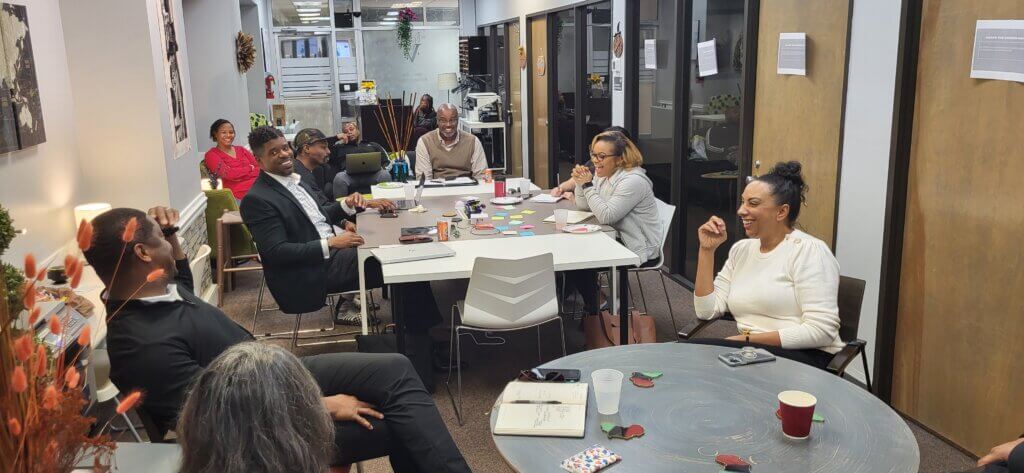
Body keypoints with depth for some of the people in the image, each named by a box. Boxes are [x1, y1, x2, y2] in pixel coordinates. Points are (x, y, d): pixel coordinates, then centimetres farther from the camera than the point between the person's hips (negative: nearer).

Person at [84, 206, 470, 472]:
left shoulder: (154, 288, -1)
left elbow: (183, 283, 26)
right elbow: (229, 418, -29)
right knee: (401, 429, -11)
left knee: (395, 370, -4)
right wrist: (322, 406, -21)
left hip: (278, 373, 9)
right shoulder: (146, 344, -29)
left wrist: (171, 236, 5)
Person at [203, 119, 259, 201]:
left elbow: (259, 167, 10)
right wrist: (250, 168, 5)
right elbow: (229, 174, -8)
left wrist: (238, 173, -6)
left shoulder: (241, 150, 23)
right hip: (237, 196, -5)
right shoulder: (212, 155, 6)